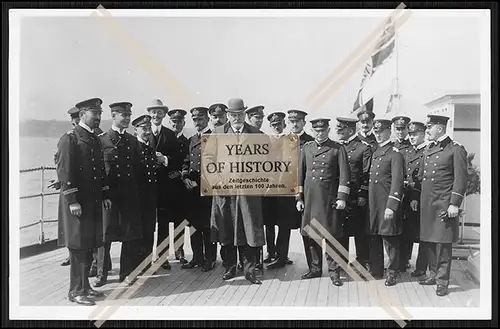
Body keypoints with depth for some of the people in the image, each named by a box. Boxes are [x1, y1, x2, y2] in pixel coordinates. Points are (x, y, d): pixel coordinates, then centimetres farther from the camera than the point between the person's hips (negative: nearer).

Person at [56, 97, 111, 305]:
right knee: (78, 246, -3)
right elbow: (64, 172, -16)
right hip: (76, 202, -8)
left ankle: (85, 286, 24)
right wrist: (72, 201, -20)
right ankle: (76, 292, 7)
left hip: (94, 201, 8)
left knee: (89, 245, 13)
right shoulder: (69, 139, -10)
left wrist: (105, 196, 13)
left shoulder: (95, 140, 15)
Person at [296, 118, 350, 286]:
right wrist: (299, 198, 8)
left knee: (331, 235, -2)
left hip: (329, 199, -4)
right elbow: (300, 173, 13)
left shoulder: (338, 149, 1)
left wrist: (342, 197, -10)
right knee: (309, 234, 6)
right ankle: (314, 268, 20)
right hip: (309, 198, 4)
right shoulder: (307, 148, 12)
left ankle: (334, 271, 7)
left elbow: (344, 175, -3)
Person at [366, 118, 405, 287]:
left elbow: (397, 181, -15)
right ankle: (376, 270, 22)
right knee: (374, 238, 12)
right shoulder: (375, 152, 16)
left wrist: (391, 206, -20)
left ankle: (393, 272, 11)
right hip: (373, 202, 7)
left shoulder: (395, 153, -9)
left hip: (387, 203, -7)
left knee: (390, 238, 0)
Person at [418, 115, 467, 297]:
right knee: (428, 240, 11)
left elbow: (460, 179, -10)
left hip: (444, 204, -7)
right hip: (426, 203, 7)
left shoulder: (456, 150, -6)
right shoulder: (429, 149, 15)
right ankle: (434, 274, 24)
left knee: (443, 243, -2)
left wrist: (454, 204, -14)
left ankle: (442, 281, 6)